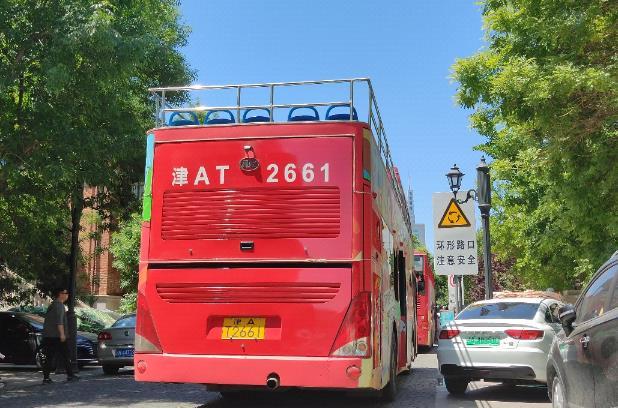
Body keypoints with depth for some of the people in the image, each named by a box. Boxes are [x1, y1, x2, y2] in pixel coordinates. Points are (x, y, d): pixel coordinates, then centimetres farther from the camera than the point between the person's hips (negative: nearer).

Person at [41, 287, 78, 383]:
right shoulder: (59, 305, -11)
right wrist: (62, 334, -24)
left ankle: (46, 378, 2)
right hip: (56, 336, -9)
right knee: (65, 356, -1)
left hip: (47, 336, 9)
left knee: (48, 357, 5)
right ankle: (70, 375, 2)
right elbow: (59, 321, -21)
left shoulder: (52, 305, 20)